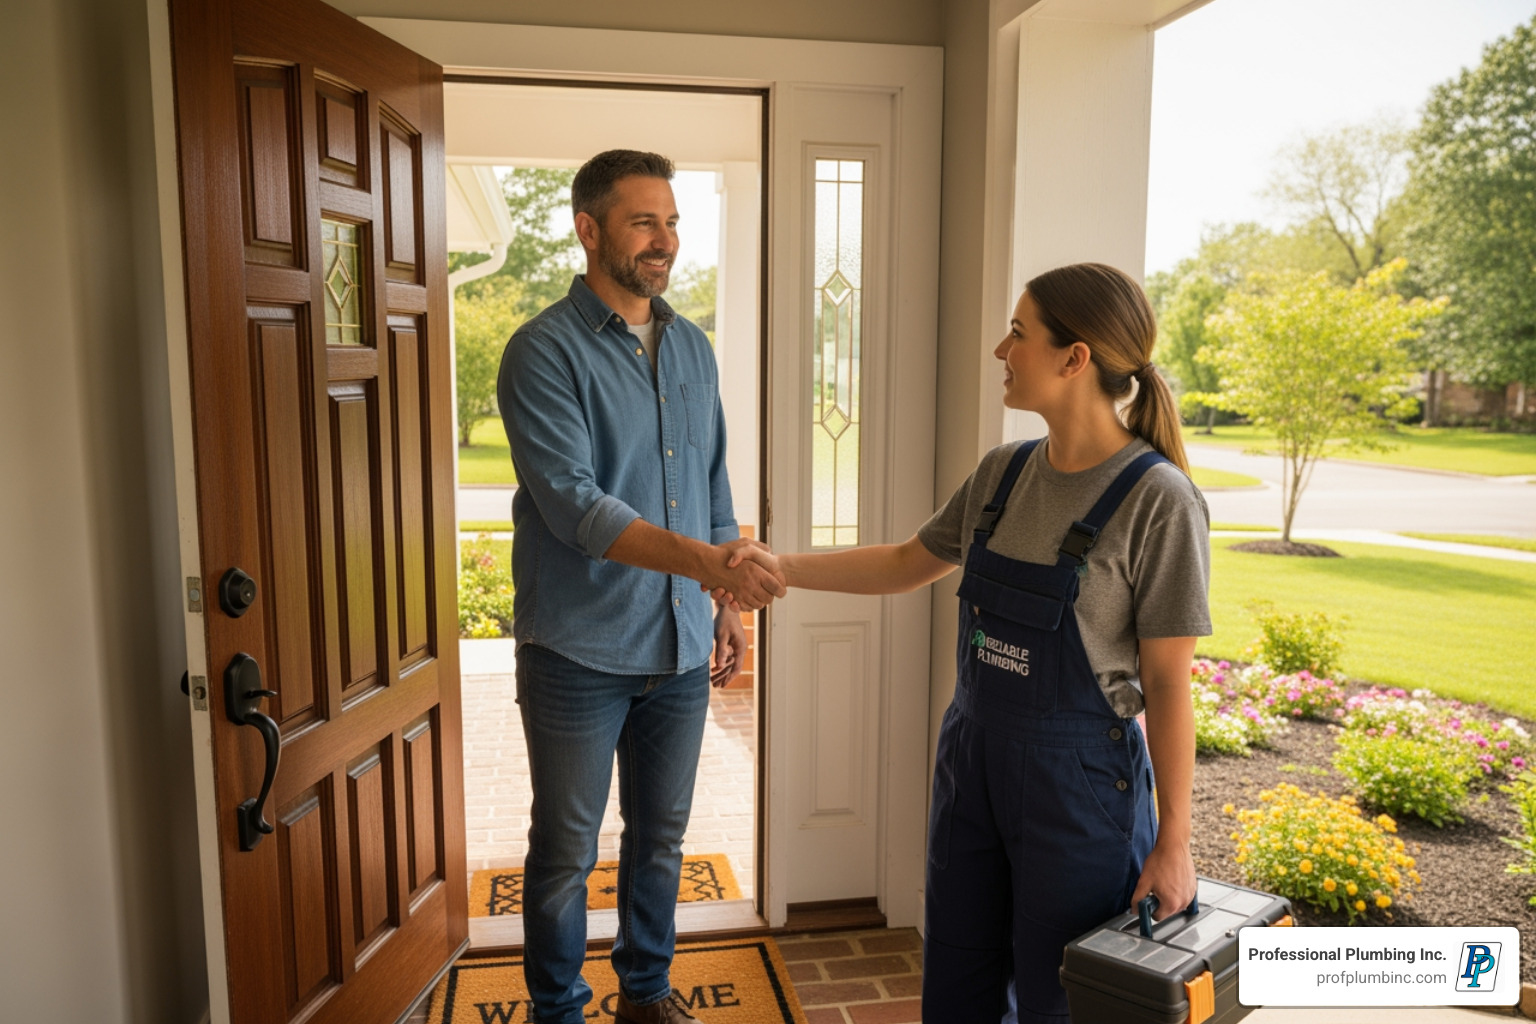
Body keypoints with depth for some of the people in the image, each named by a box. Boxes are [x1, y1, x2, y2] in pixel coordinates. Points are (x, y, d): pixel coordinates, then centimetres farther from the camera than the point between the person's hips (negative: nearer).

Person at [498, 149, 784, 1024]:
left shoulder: (693, 347, 8)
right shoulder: (546, 352, -12)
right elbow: (572, 502, -23)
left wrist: (726, 606, 11)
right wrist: (699, 559, -34)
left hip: (681, 646, 6)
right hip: (580, 650, -5)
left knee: (662, 835, 19)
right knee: (567, 851, 10)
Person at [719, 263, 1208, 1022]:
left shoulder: (1157, 499, -17)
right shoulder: (1003, 474, 1)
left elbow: (1167, 683, -13)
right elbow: (907, 566, 13)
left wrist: (1174, 841, -9)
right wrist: (782, 568, 4)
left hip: (1078, 781, -6)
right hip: (972, 760, 6)